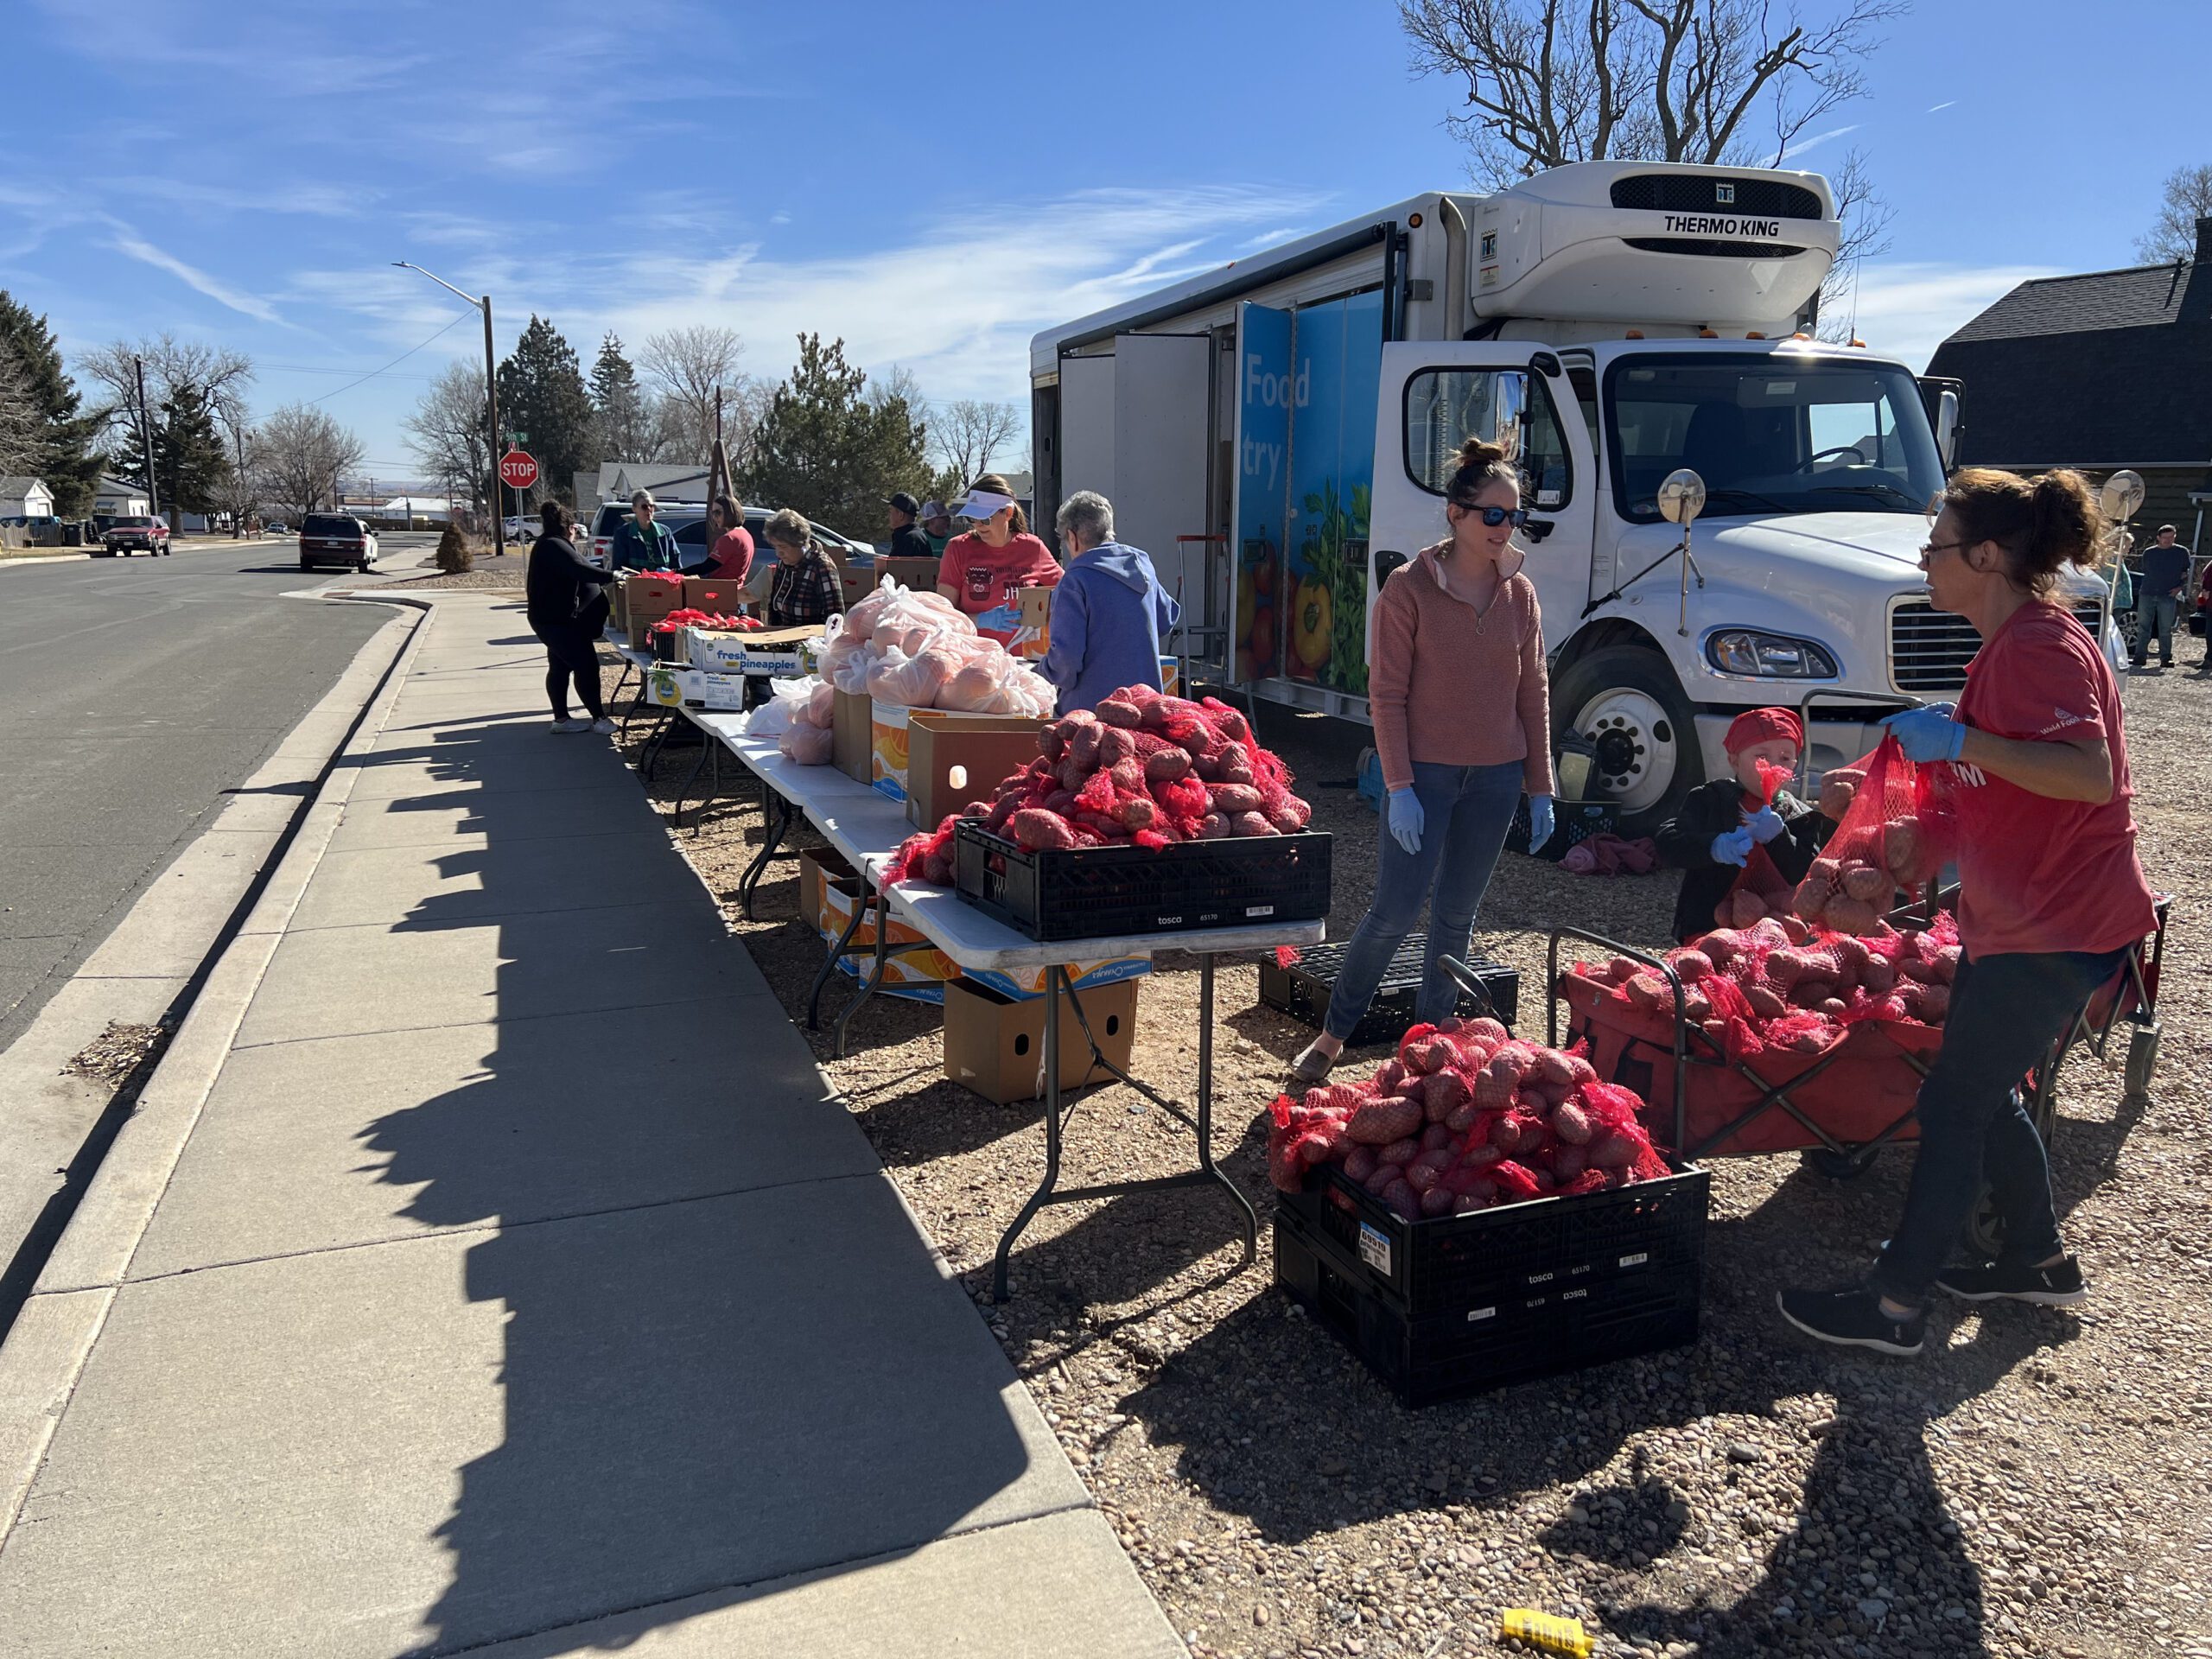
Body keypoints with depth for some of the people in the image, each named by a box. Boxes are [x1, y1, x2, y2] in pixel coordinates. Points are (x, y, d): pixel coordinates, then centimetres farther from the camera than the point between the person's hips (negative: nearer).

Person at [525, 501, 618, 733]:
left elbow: (574, 573, 21)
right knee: (586, 665, -9)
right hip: (556, 620, -11)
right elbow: (579, 570, -31)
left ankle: (561, 719, 18)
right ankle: (599, 718, -5)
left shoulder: (552, 544, 16)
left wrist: (604, 579, 17)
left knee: (560, 667, 13)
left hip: (555, 618, 11)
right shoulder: (554, 546, -19)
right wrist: (611, 576, -32)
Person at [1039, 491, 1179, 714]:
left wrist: (1047, 668, 3)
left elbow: (1066, 656, -17)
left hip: (1092, 708, -6)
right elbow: (1166, 622, 21)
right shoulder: (1143, 565, 8)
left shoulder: (1075, 582, -13)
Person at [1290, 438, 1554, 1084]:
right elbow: (1386, 693, -9)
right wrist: (1399, 786, -15)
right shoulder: (1409, 587, -7)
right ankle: (1332, 1035, 13)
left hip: (1496, 776, 4)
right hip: (1424, 772, -4)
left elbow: (1533, 694, 9)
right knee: (1394, 913, -4)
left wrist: (1541, 788, 7)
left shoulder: (1520, 593, 6)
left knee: (1457, 915, 12)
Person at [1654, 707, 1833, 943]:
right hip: (1707, 929, -2)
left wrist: (1778, 838, -17)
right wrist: (1713, 846, -26)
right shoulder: (1708, 800, 8)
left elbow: (1809, 877, -1)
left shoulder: (1802, 818, 12)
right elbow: (1667, 845, -7)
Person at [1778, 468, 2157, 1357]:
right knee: (1985, 1093, 19)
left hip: (2056, 925, -10)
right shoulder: (2014, 643, 13)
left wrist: (1959, 739, -31)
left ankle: (1895, 1307, 5)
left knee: (1954, 1105, -4)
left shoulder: (2040, 646, -19)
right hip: (2014, 914, 10)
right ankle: (2040, 1259, 35)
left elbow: (2092, 775, -32)